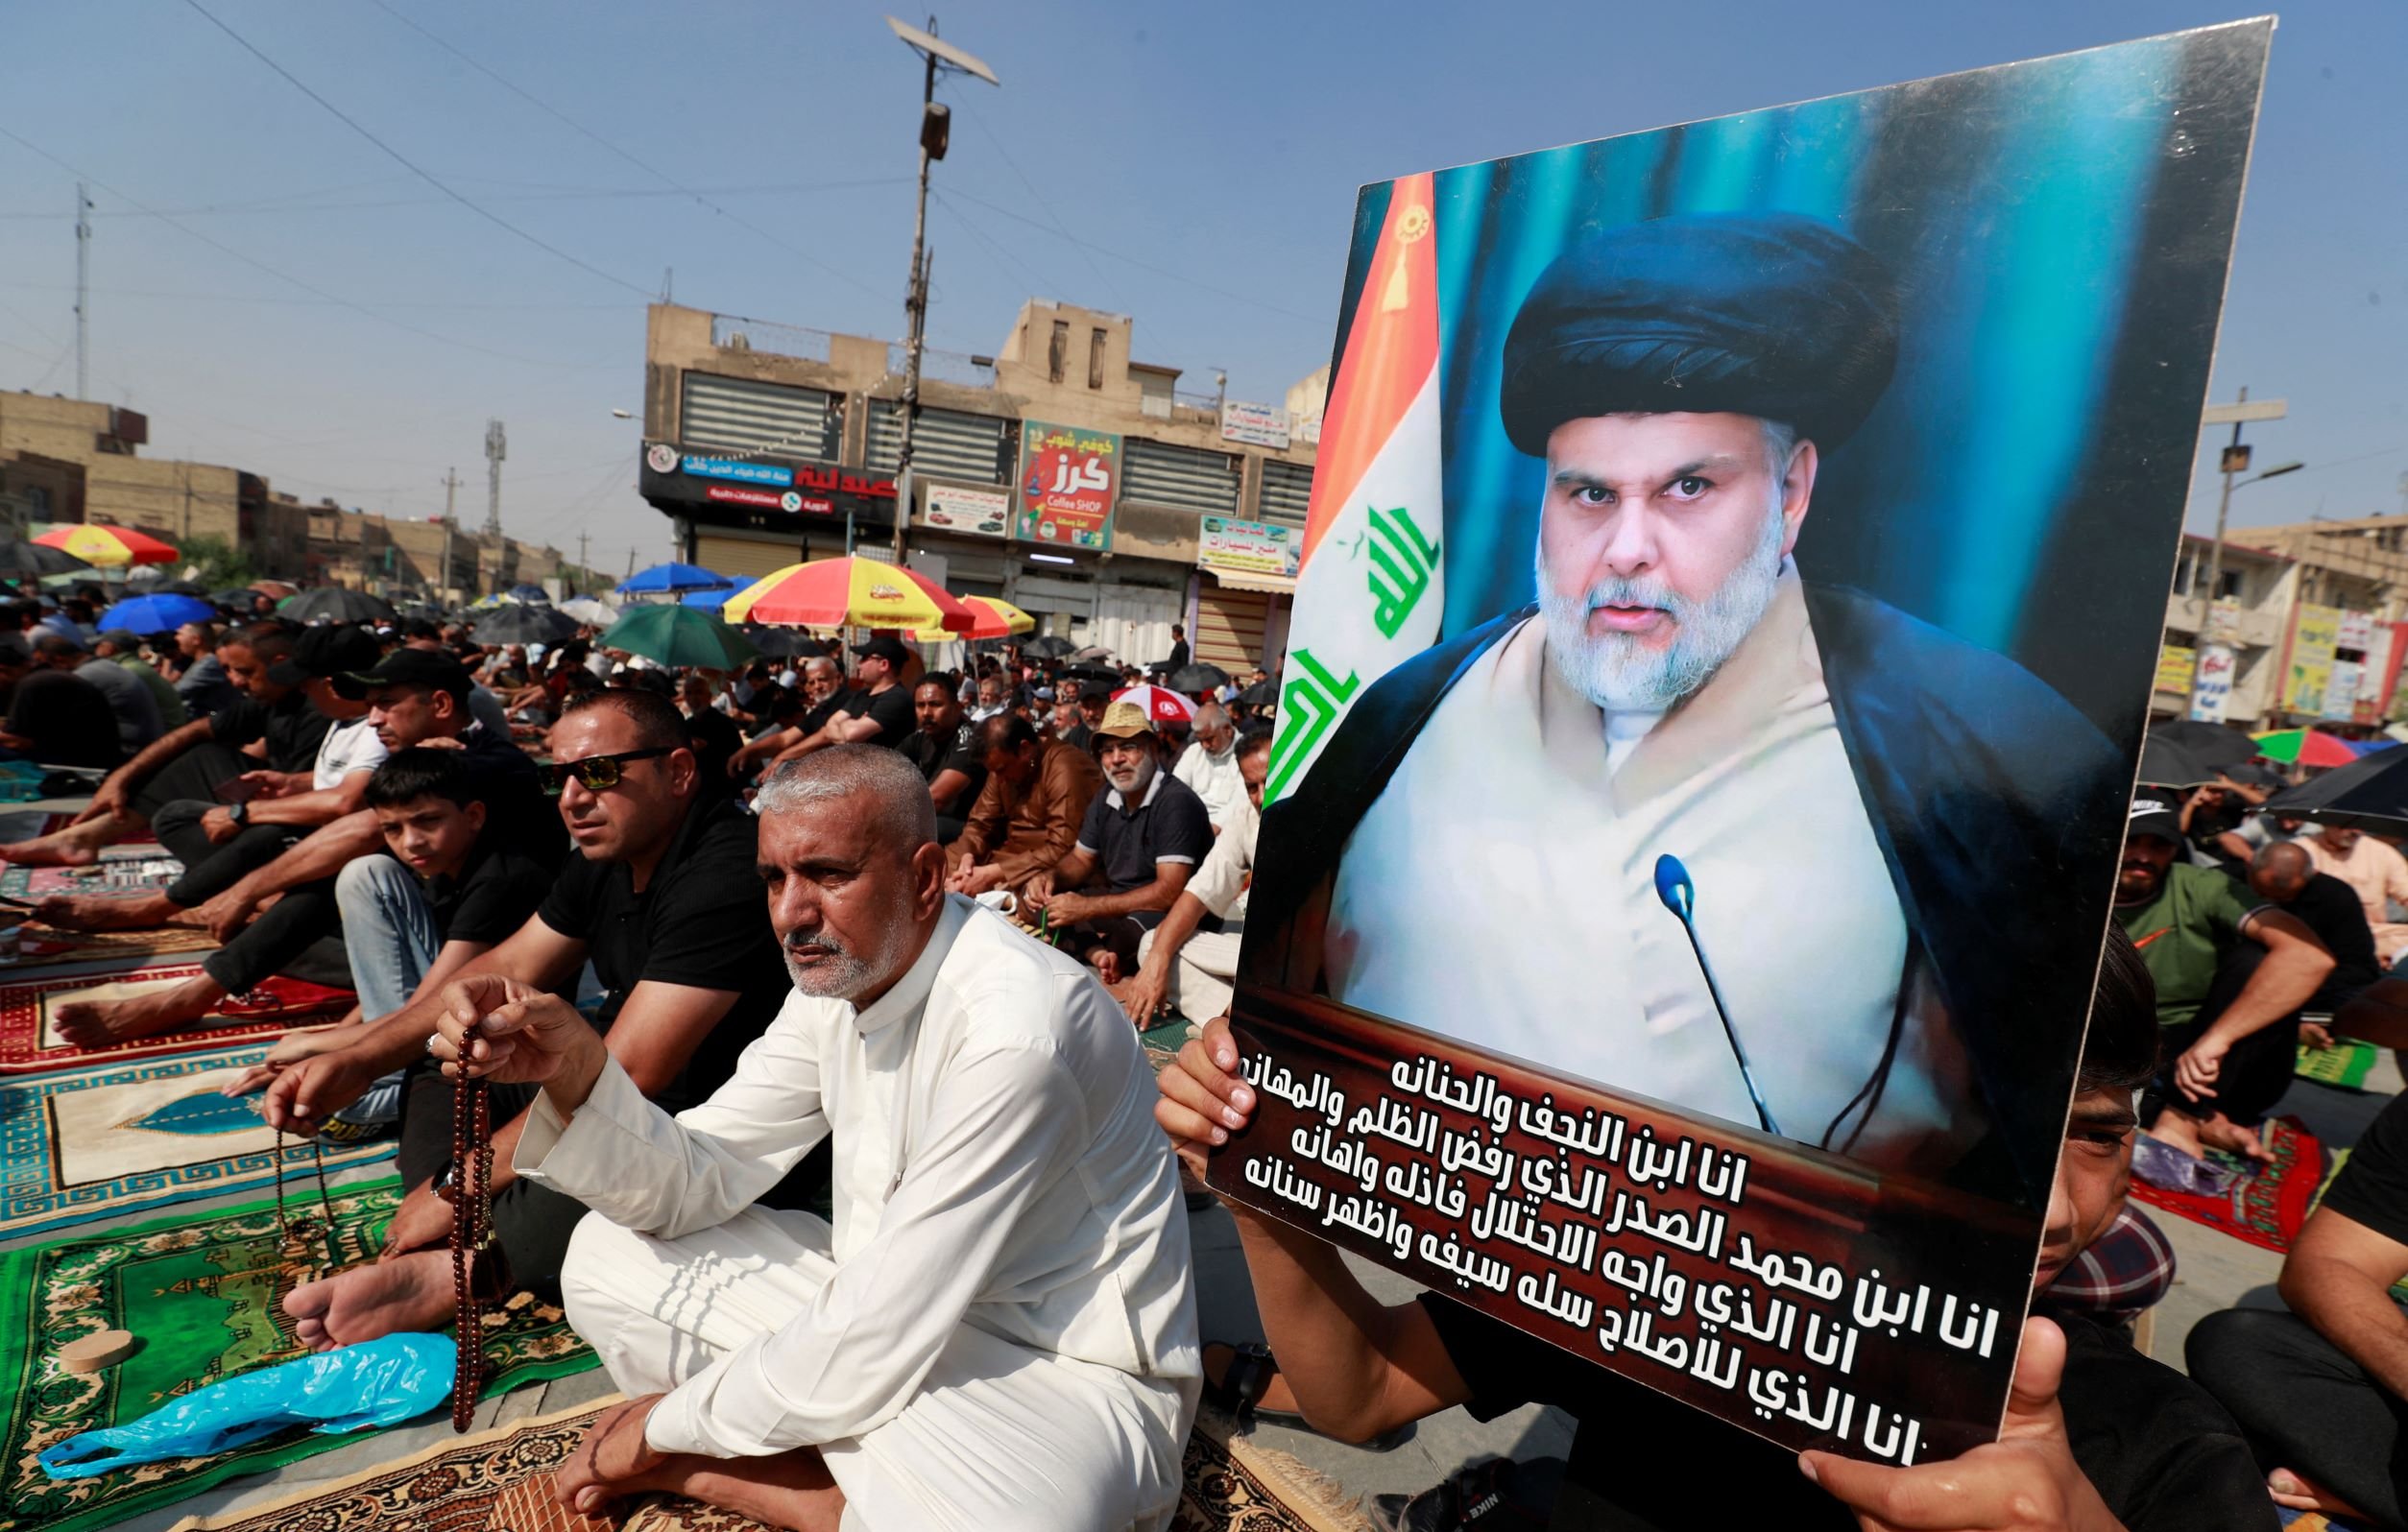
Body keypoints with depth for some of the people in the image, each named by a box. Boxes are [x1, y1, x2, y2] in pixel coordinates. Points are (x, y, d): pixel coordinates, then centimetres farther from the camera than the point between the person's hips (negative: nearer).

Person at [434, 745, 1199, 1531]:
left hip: (1057, 1370, -7)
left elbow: (877, 1342, -26)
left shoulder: (1012, 1028, -30)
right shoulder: (838, 976, -2)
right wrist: (575, 1068, -17)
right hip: (885, 1313, 8)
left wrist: (671, 1424, -10)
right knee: (607, 1253, 6)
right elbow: (699, 1180, 1)